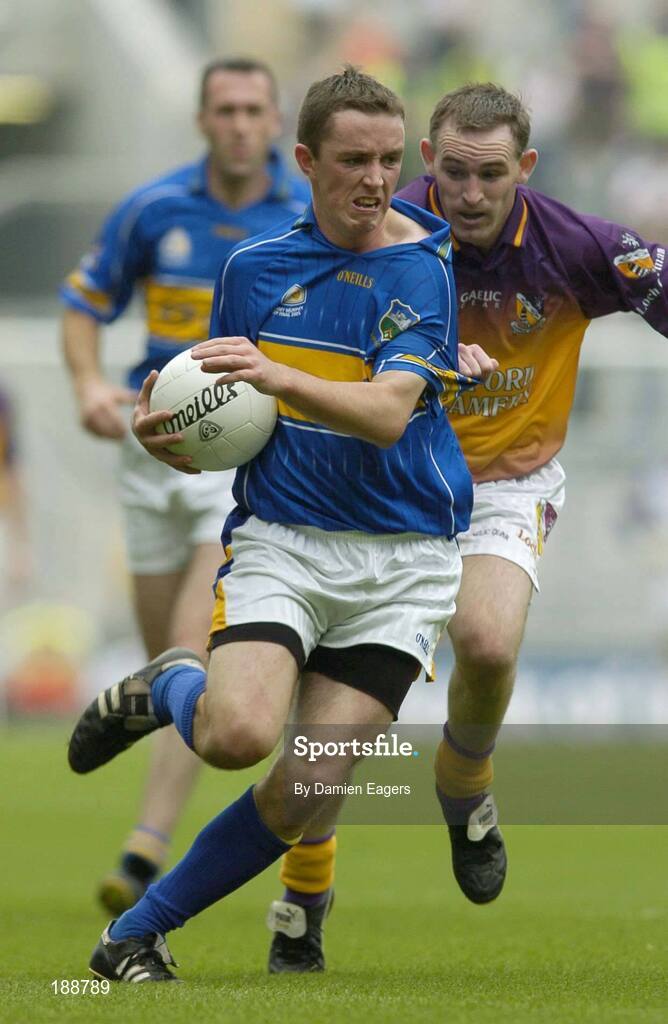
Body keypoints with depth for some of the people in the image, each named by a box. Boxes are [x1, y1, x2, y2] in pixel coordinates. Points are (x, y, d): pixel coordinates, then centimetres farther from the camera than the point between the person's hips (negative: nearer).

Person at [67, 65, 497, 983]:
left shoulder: (426, 269, -6)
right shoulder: (255, 267, 5)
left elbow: (387, 414, -20)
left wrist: (276, 375, -36)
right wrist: (166, 435, -9)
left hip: (402, 559, -1)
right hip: (280, 540, 1)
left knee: (308, 792, -9)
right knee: (239, 734, -26)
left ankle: (138, 932, 10)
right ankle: (163, 691, 10)